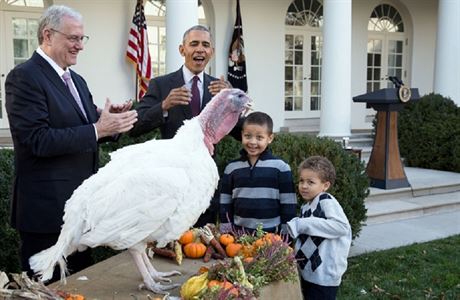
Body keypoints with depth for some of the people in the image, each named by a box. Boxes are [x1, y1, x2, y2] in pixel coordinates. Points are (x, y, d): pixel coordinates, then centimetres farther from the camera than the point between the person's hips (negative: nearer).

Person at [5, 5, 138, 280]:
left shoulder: (77, 80, 13)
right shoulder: (24, 77, -12)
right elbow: (38, 140, -22)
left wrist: (111, 120, -6)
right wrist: (98, 129, -25)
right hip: (47, 208, -8)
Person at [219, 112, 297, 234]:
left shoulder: (281, 167, -4)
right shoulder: (231, 168, 4)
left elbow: (288, 206, -2)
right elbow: (225, 205, 9)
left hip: (272, 233, -2)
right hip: (239, 233, 2)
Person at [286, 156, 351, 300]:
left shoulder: (327, 202, -15)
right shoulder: (305, 207, 9)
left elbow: (341, 226, -31)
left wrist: (303, 225, -26)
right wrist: (295, 226, 1)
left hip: (324, 276, -8)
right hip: (307, 272, 8)